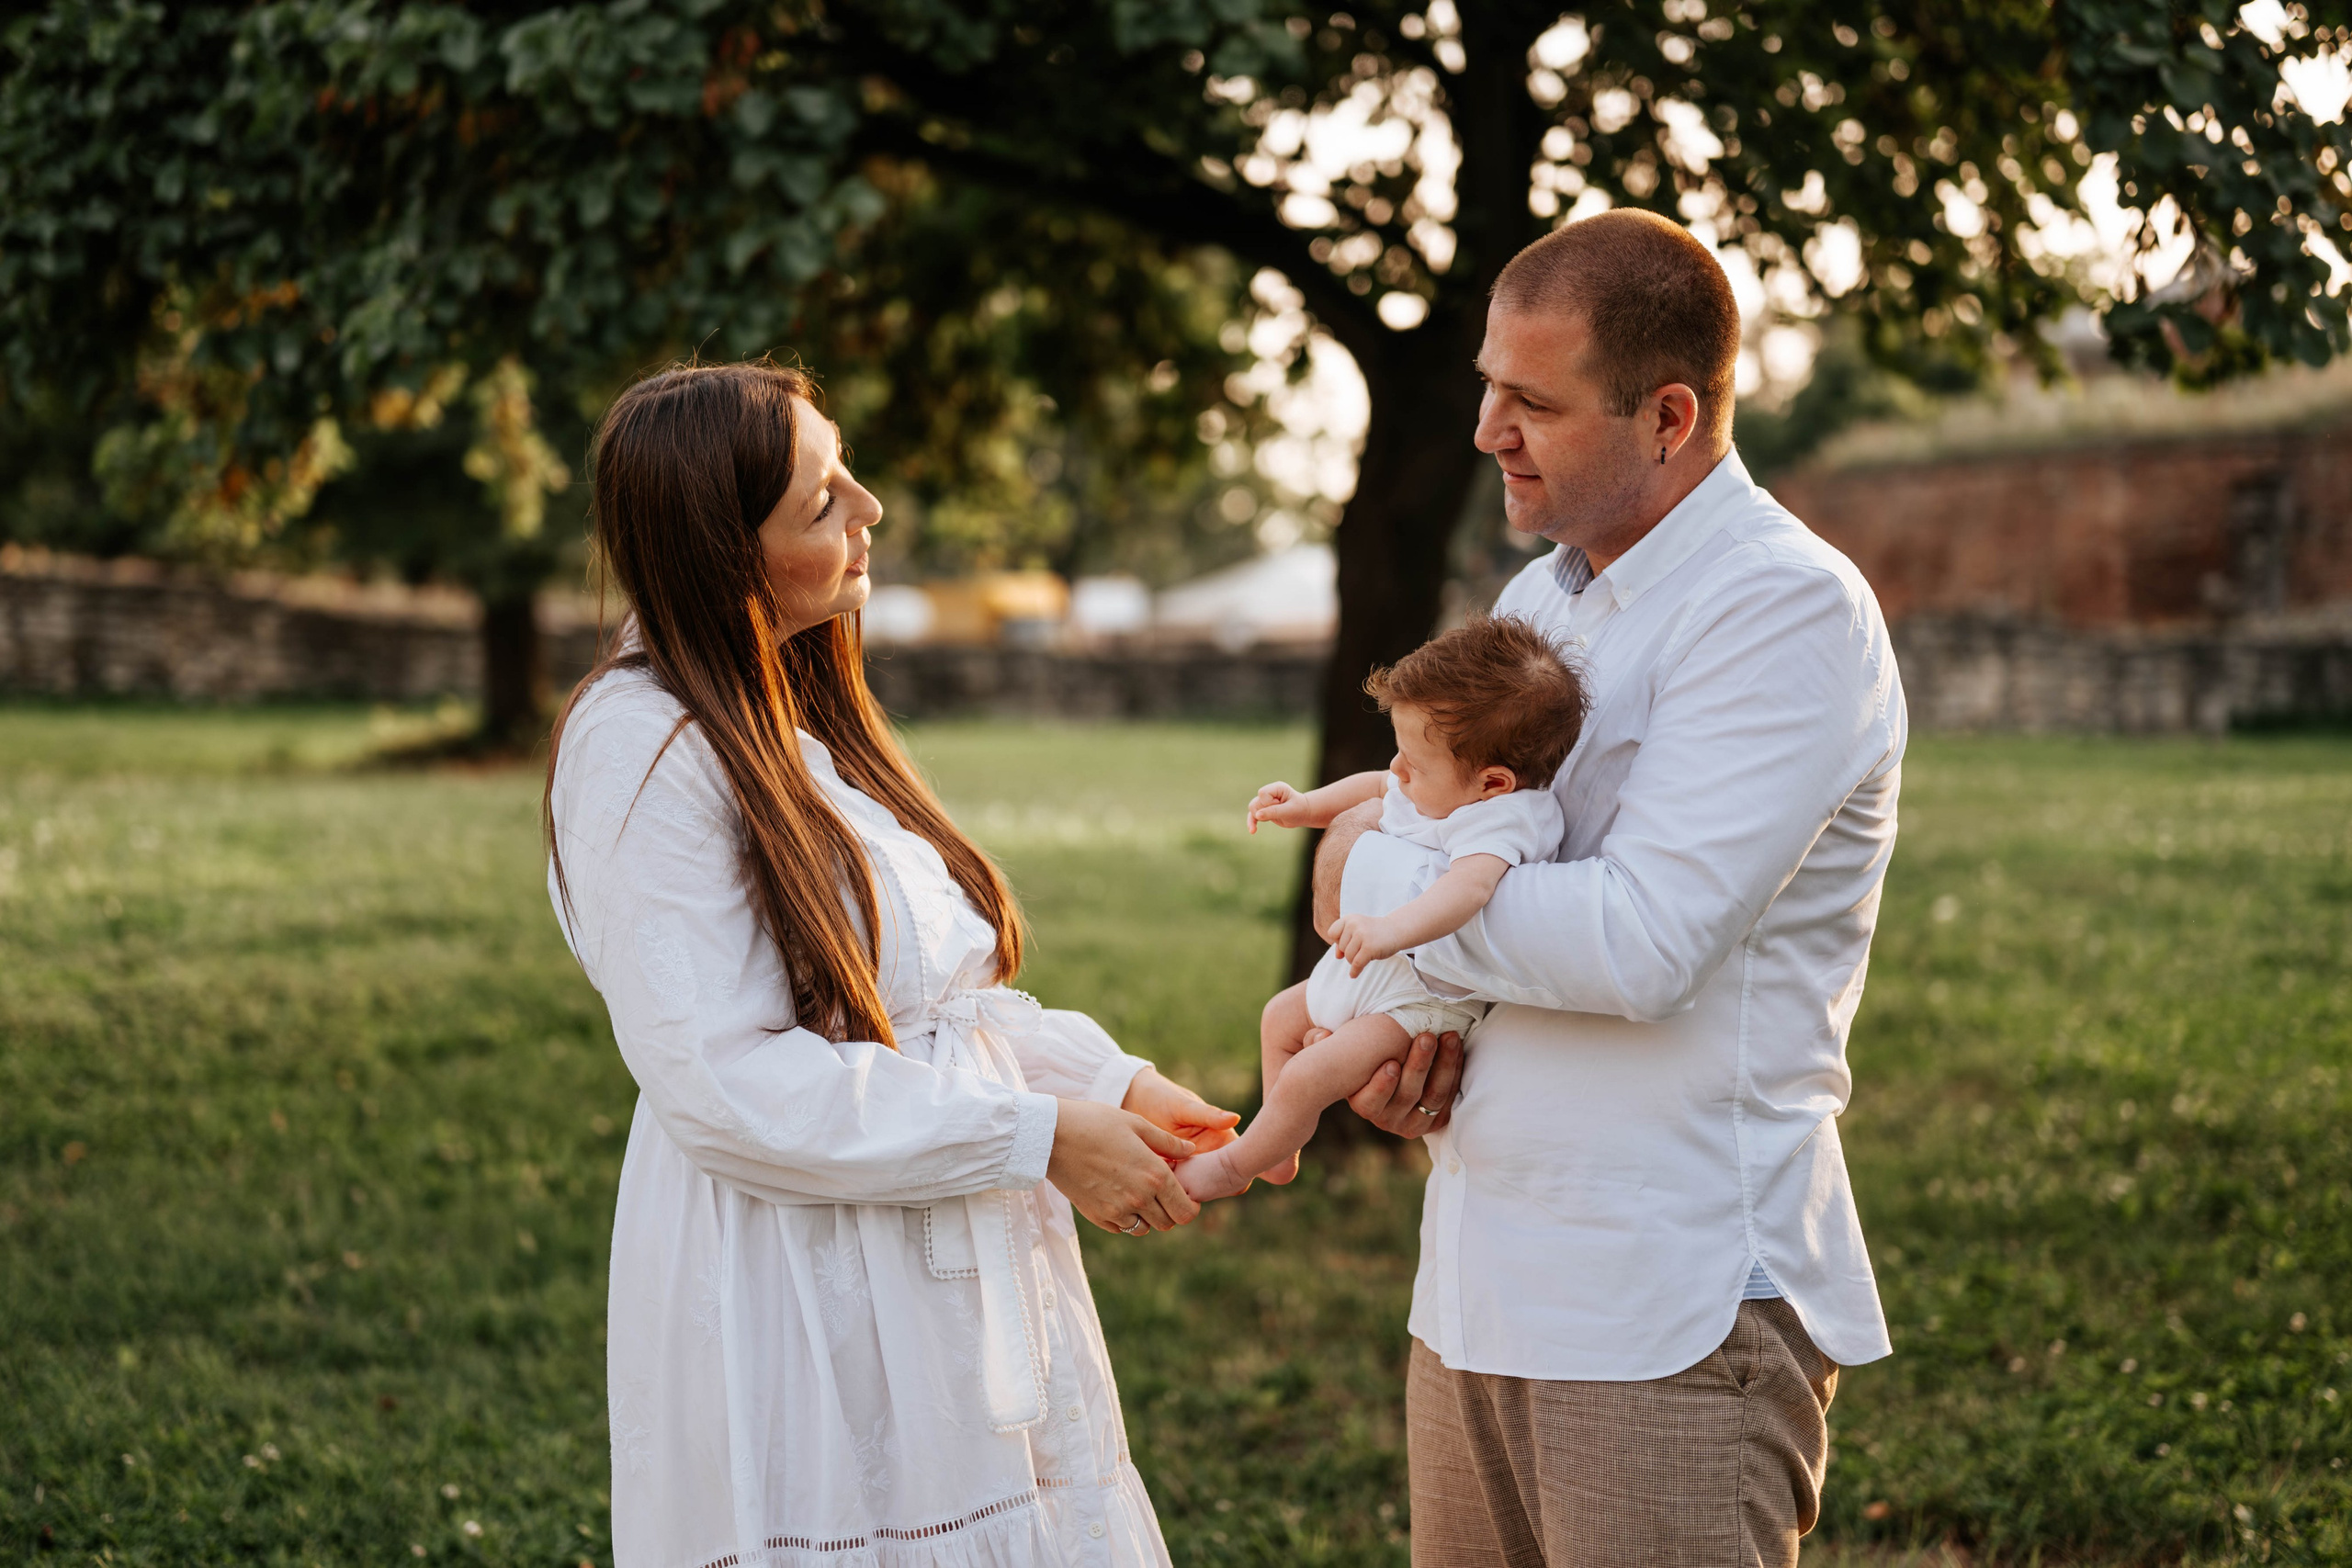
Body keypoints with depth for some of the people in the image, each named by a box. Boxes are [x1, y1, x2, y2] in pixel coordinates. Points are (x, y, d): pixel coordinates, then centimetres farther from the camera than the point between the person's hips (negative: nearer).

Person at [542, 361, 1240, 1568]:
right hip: (803, 1329, -8)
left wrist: (1105, 1081, 2)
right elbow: (729, 1085, -21)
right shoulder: (648, 754, -16)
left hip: (951, 1299, 8)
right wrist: (1040, 1139, -18)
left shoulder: (803, 714, 12)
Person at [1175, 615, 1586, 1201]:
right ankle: (1280, 1154, 40)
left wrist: (1391, 929, -66)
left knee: (1307, 1077, -19)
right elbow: (1377, 788, 19)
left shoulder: (1500, 820, -33)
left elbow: (1470, 885, -53)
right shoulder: (1451, 785, -3)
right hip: (1368, 977, 11)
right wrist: (1307, 806, 14)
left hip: (1422, 1003, -11)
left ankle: (1235, 1166, 6)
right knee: (1279, 1018, 25)